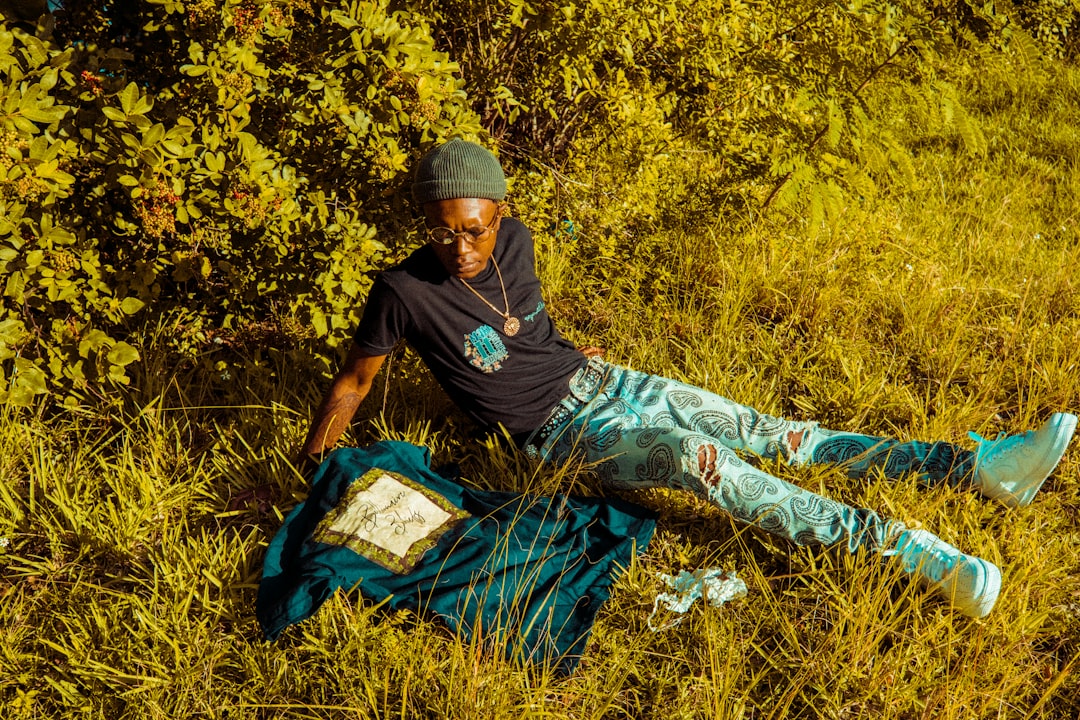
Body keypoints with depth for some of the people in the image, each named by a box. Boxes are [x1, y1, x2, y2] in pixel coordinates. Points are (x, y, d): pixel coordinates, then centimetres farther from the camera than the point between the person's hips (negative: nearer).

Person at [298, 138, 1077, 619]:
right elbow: (354, 380, -7)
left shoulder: (514, 239, -3)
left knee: (764, 432, -4)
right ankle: (907, 548, -35)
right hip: (559, 428, -5)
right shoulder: (405, 292, -19)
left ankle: (979, 464, -10)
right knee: (697, 455, -30)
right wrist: (311, 474, -7)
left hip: (600, 380, 6)